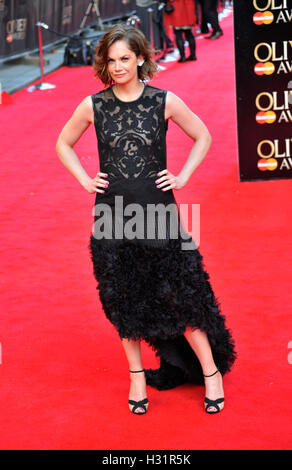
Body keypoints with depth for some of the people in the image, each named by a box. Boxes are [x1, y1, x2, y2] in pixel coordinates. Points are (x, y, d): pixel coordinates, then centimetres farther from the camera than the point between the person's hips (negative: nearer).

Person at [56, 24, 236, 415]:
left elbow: (203, 137, 9)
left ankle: (211, 372, 15)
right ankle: (137, 375, 26)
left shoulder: (165, 101, -4)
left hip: (157, 209, -1)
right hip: (112, 213, 2)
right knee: (124, 301, 10)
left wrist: (183, 177, 1)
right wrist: (86, 180, 3)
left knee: (181, 294, 0)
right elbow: (63, 144, 14)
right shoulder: (93, 106, -1)